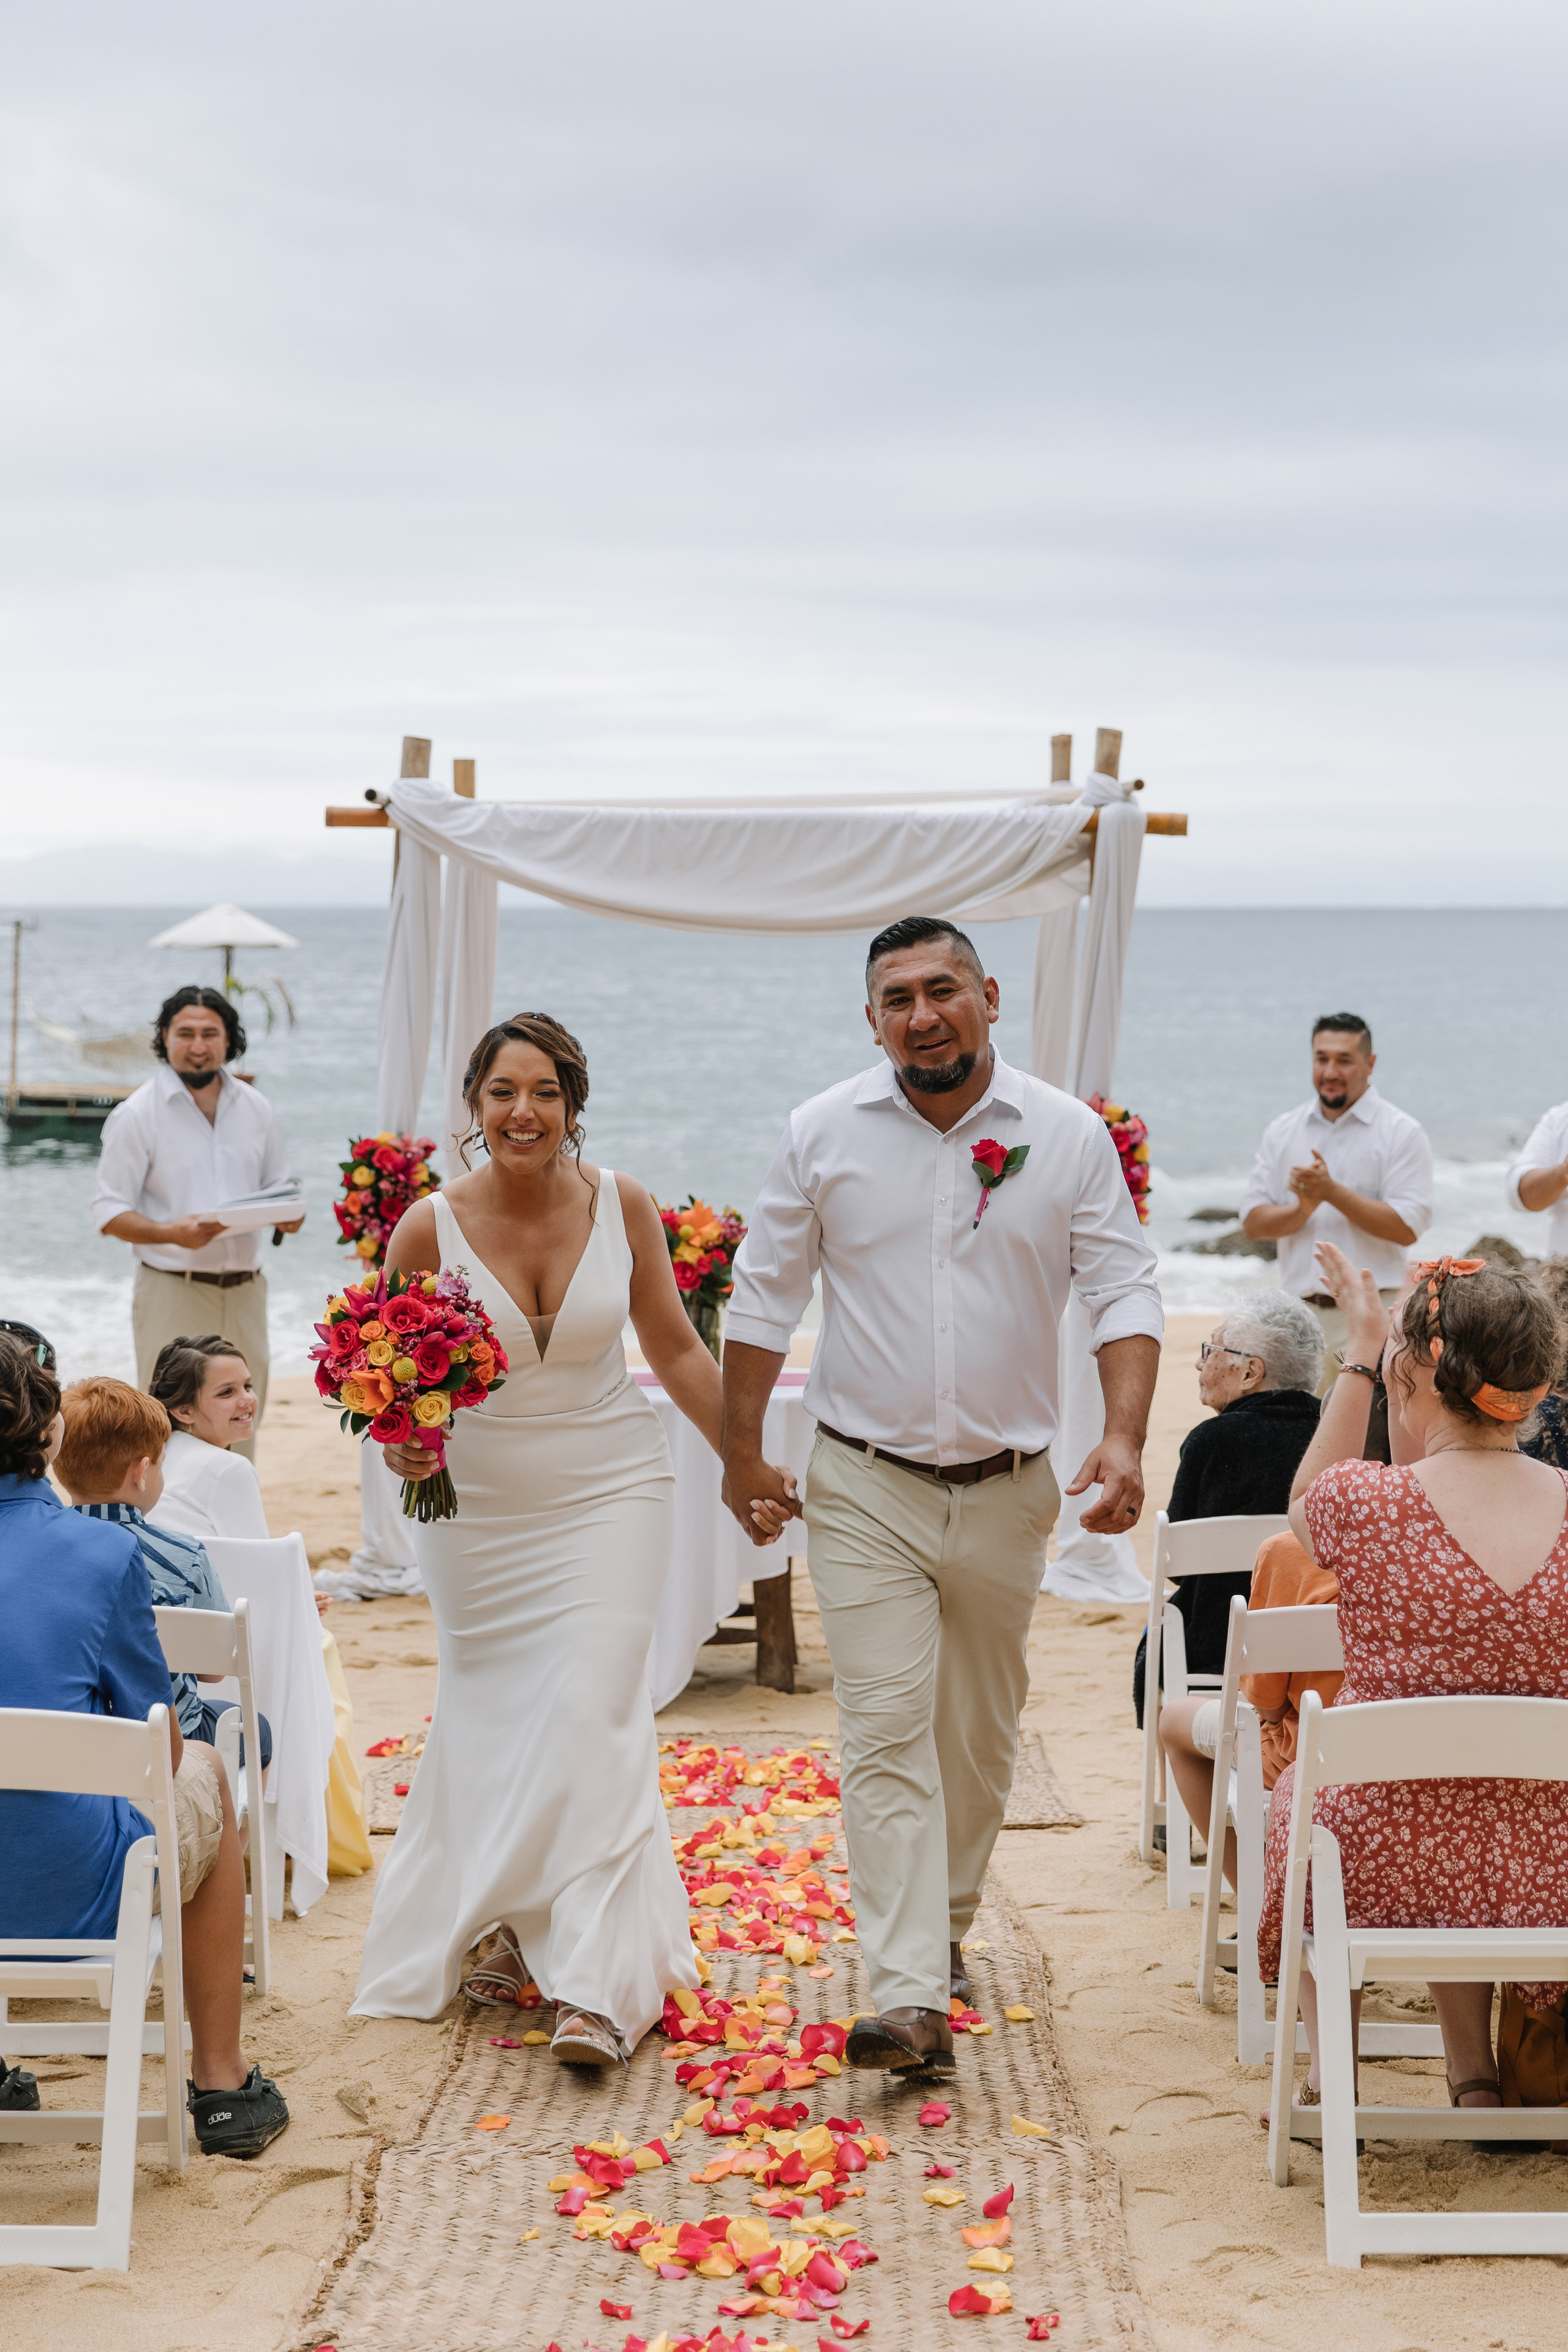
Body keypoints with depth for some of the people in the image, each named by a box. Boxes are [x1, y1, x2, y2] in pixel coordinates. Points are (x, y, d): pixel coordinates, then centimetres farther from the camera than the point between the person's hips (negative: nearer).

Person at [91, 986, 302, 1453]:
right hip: (172, 1289, -5)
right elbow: (109, 1212, -6)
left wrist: (288, 1215, -6)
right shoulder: (136, 1115, -4)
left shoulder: (255, 1108, 10)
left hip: (244, 1290, 5)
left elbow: (278, 1185, 19)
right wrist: (172, 1233, -24)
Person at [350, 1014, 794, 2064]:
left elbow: (676, 1348, 4)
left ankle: (597, 1985, -11)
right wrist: (401, 1440, -19)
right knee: (491, 1716, 8)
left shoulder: (621, 1203, -7)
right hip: (478, 1502, 1)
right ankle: (518, 1927, 29)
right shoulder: (431, 1227, -10)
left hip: (609, 1490, -1)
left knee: (594, 1714, -10)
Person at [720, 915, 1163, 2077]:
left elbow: (1125, 1290, -3)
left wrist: (1125, 1438, -17)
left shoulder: (1069, 1135, -3)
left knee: (981, 1733, 15)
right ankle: (913, 2001, -13)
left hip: (1007, 1490, 2)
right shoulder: (824, 1133, -2)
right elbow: (765, 1295, 5)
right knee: (887, 1730, -10)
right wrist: (742, 1449, 6)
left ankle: (943, 1925, 37)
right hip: (866, 1488, -1)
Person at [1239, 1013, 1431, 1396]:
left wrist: (1333, 1192, -15)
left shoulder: (1402, 1133, 0)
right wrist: (1302, 1209, -13)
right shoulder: (1281, 1132, 13)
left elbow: (1408, 1229, -9)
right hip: (1299, 1313, 4)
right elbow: (1253, 1223, 7)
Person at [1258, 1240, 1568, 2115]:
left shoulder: (1360, 1501, -17)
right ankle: (1476, 2075, 32)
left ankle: (1331, 2070, 27)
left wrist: (1362, 1352, 14)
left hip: (1380, 1862, -2)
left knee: (1297, 1772, 34)